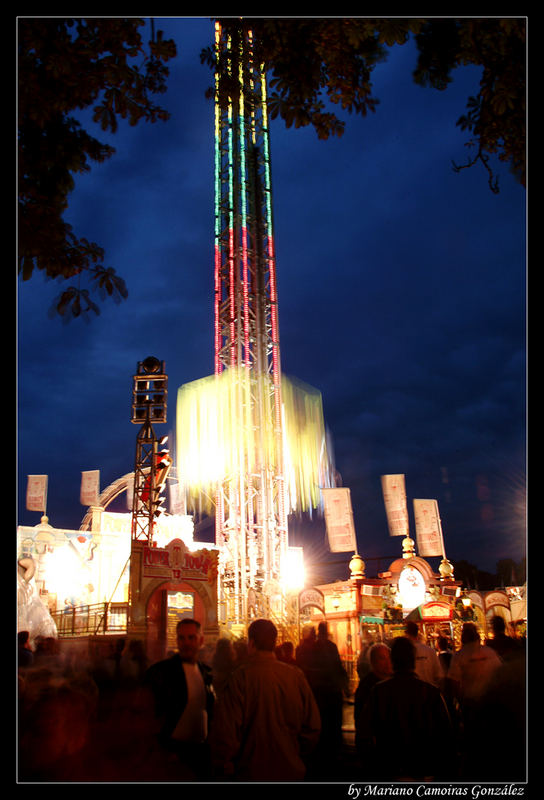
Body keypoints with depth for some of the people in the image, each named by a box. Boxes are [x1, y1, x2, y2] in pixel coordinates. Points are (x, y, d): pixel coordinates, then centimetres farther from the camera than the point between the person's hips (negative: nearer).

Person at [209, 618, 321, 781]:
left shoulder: (240, 677, -19)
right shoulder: (296, 676, -8)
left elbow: (225, 732, -20)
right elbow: (313, 727, -1)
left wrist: (224, 768, -3)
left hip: (251, 773, -3)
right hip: (292, 772, 3)